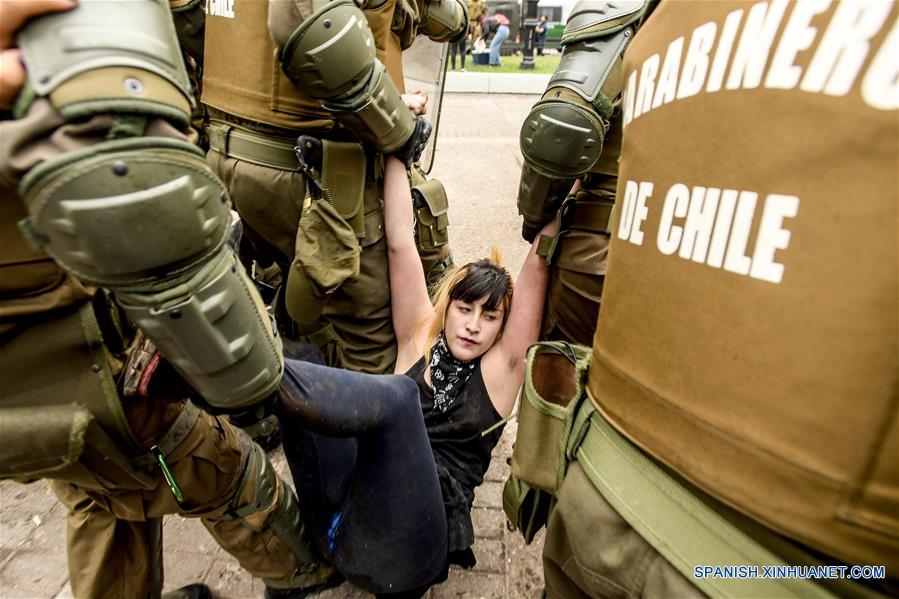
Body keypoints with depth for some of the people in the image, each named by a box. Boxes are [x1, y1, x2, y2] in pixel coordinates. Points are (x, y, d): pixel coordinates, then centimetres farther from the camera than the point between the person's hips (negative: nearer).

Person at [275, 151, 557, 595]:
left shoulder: (501, 368, 4)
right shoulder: (420, 338, 10)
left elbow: (536, 268, -5)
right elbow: (399, 244, 2)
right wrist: (396, 150, 1)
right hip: (341, 521, 3)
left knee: (398, 396, -31)